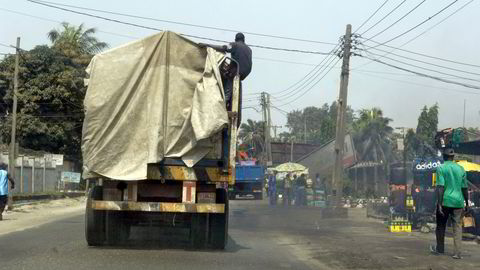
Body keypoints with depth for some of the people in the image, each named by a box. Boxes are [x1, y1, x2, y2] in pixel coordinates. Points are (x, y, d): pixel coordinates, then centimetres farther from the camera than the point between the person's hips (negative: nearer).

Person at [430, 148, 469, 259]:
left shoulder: (441, 168, -5)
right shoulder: (460, 169, 7)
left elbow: (440, 187, -13)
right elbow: (464, 188, 9)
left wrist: (439, 204, -14)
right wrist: (466, 203, 18)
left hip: (445, 201, -3)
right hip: (458, 201, 3)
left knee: (441, 225, 13)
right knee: (457, 226, 5)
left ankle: (440, 249, 25)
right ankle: (457, 253, -2)